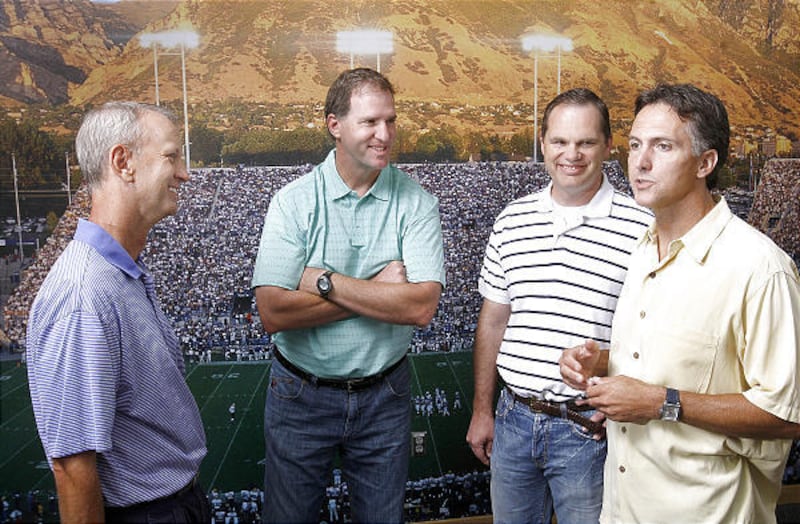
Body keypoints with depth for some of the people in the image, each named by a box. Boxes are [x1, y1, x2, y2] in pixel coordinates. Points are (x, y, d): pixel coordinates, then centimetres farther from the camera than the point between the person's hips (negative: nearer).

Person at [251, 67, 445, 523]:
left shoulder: (417, 203, -9)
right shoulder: (293, 202, -11)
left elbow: (422, 307, -22)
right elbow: (274, 313, -20)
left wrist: (324, 281, -22)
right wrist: (377, 290, -20)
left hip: (384, 396, 1)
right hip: (300, 395, 0)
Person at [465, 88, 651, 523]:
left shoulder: (640, 229, -10)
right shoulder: (511, 220, 2)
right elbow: (493, 320, 8)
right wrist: (482, 410, 10)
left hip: (589, 426, -3)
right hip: (514, 418, 4)